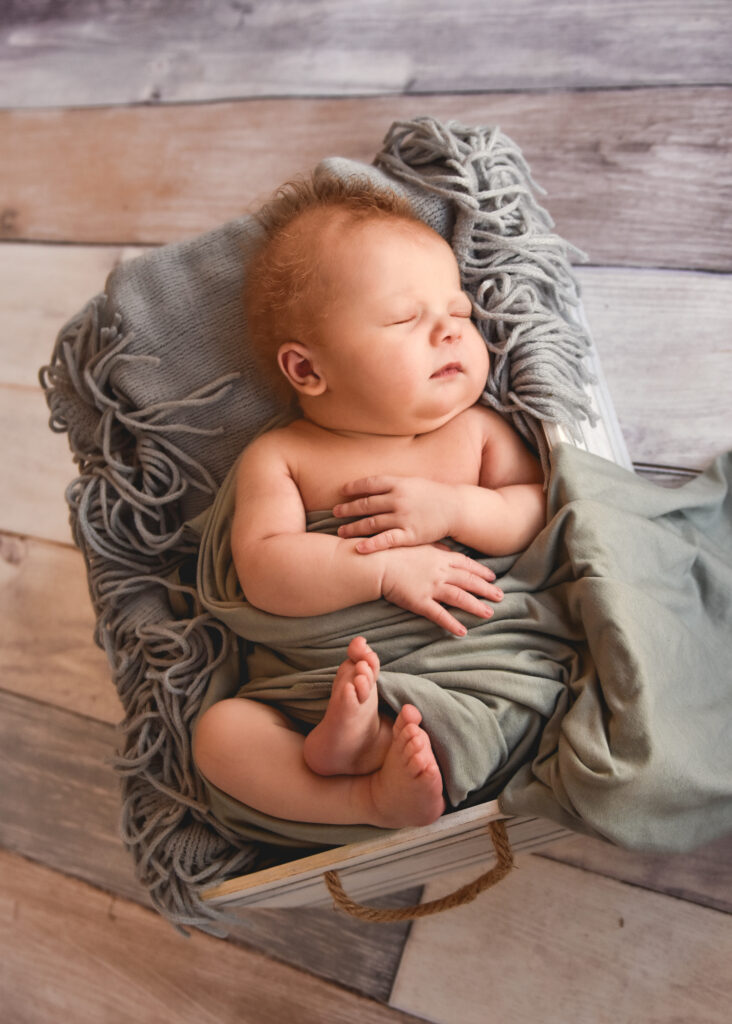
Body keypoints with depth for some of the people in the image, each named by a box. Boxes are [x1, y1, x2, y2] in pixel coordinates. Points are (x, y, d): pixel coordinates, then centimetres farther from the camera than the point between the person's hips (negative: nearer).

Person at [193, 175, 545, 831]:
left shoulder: (477, 431, 6)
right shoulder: (277, 457, 0)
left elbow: (546, 513, 2)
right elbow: (263, 572, -12)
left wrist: (454, 508, -16)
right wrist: (385, 567, -24)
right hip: (315, 696, -1)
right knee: (219, 731, -18)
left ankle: (366, 746, -32)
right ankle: (376, 800, -29)